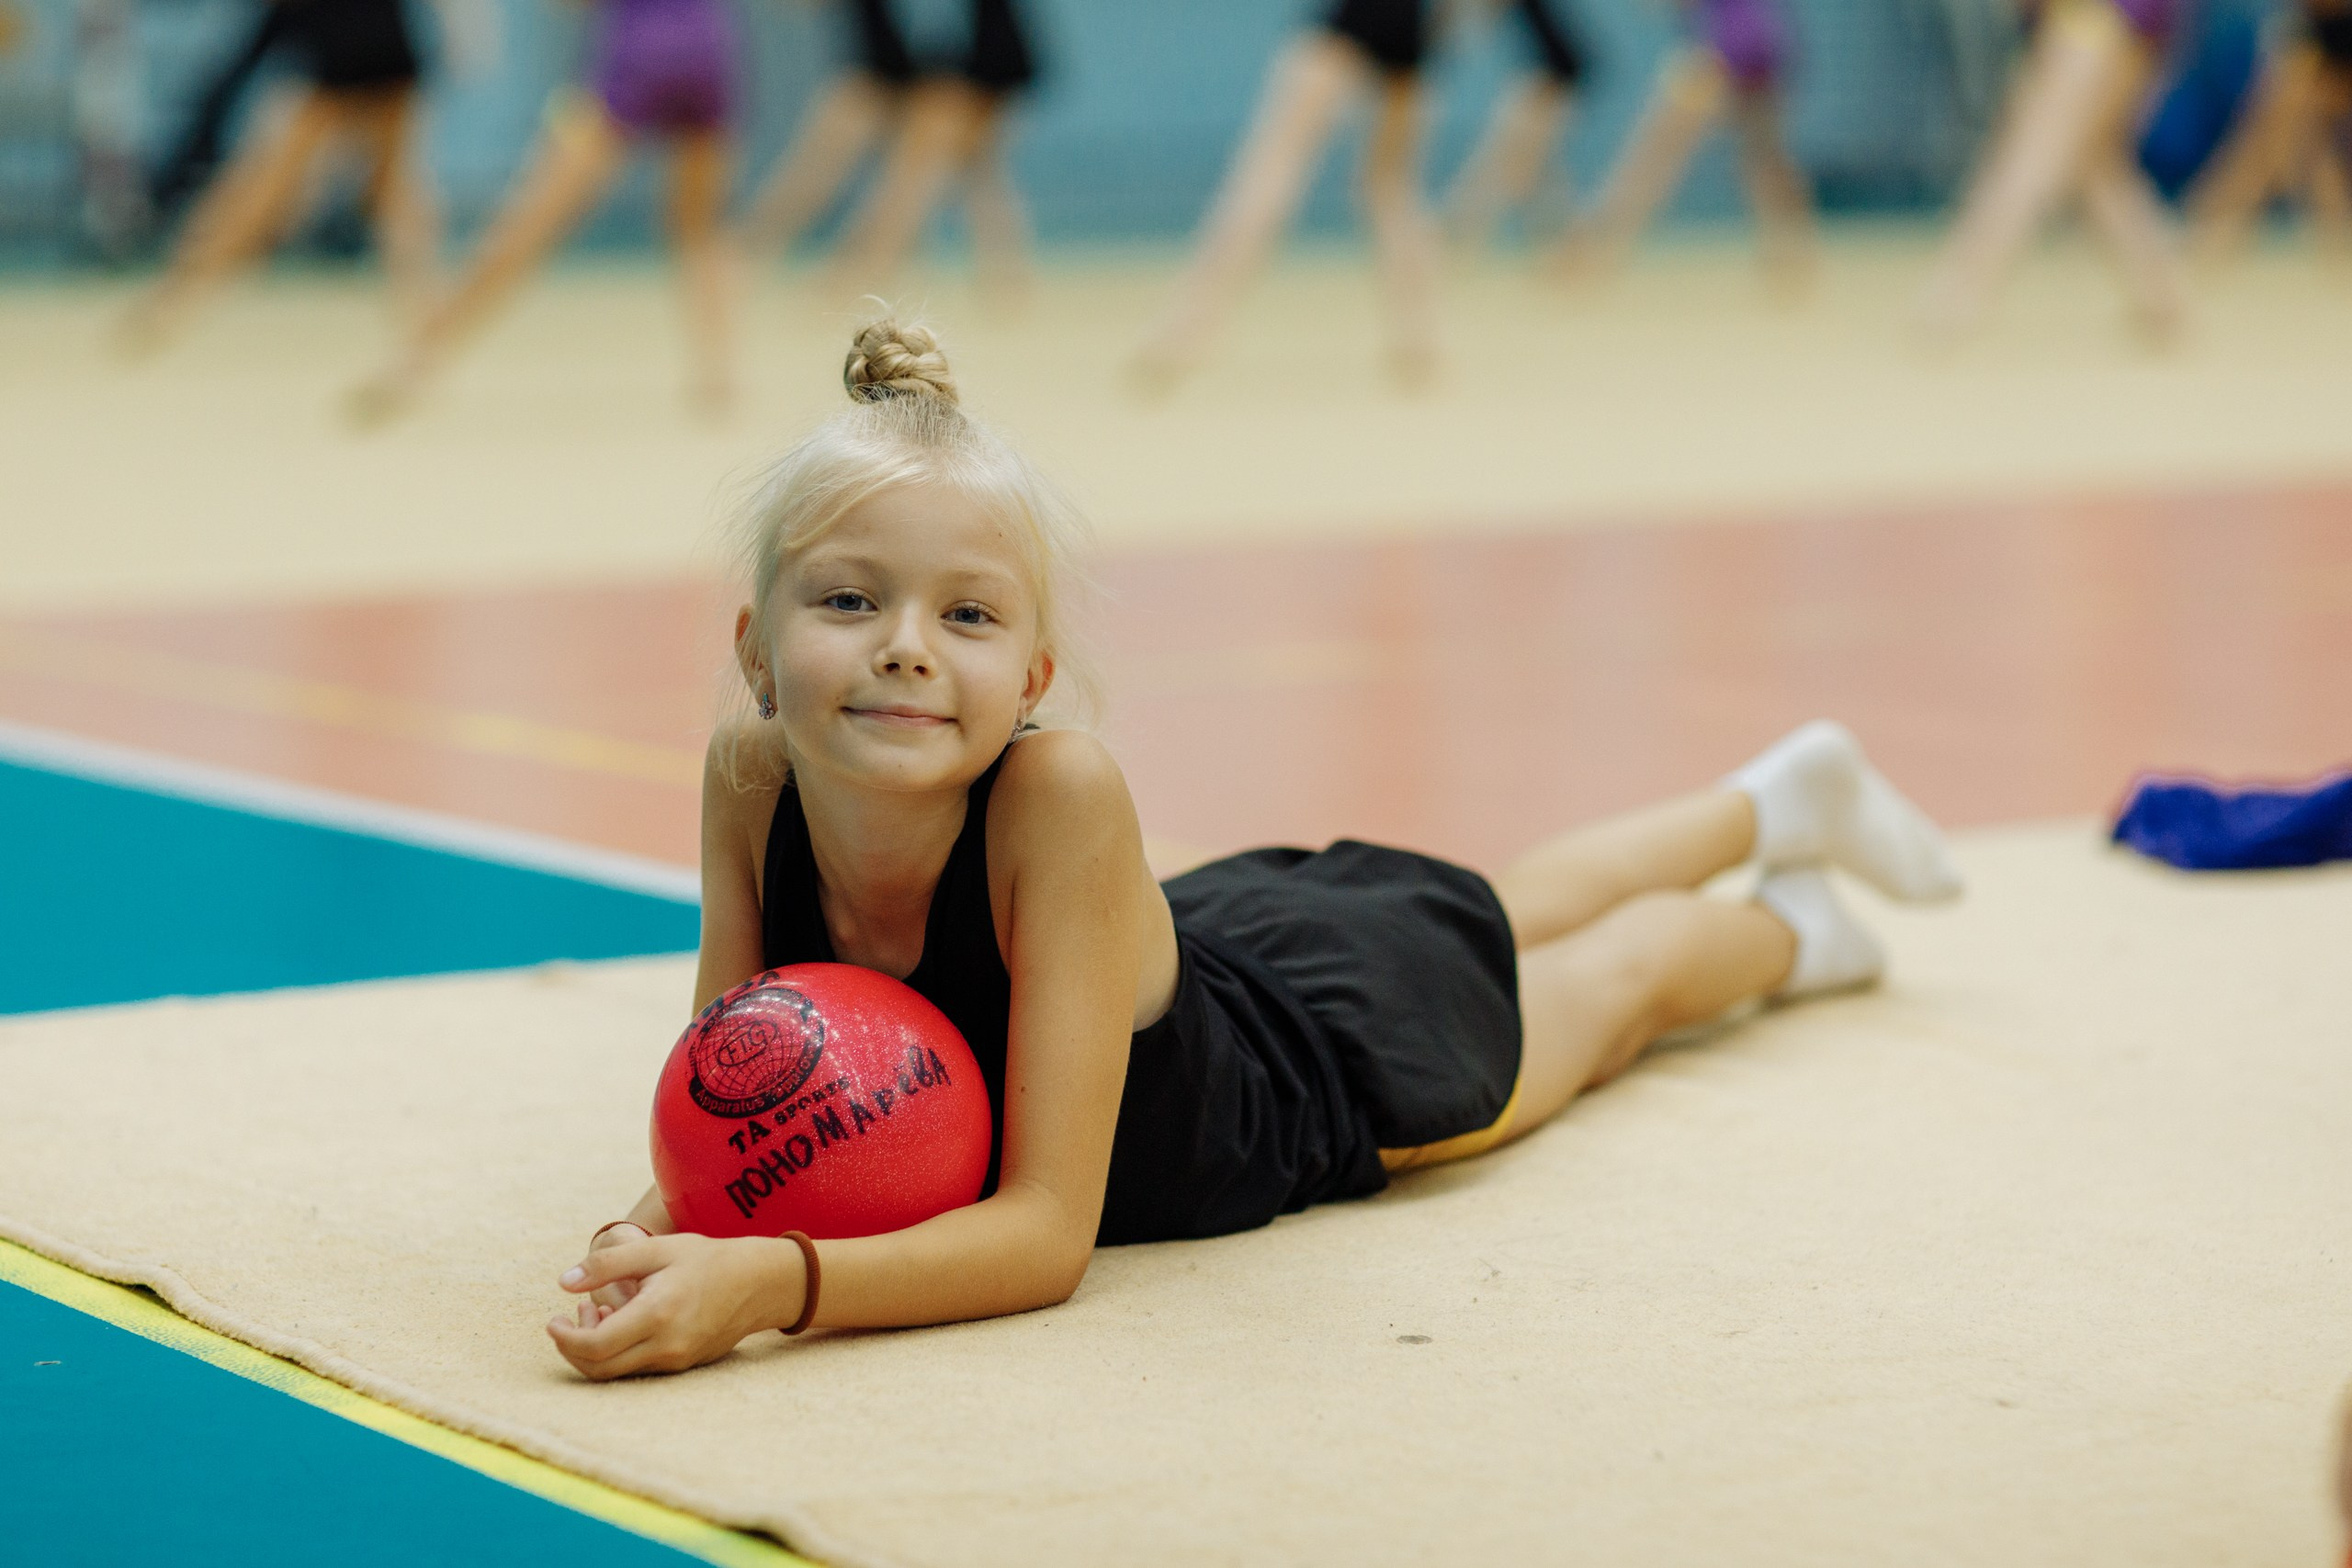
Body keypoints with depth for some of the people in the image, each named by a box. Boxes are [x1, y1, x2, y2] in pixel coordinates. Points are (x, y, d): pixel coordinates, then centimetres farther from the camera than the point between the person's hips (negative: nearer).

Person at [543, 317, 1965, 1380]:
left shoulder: (1061, 798, -47)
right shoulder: (752, 781, -34)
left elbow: (1048, 1232, -47)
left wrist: (767, 1284, -61)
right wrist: (665, 1232, -45)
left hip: (1327, 1044, -4)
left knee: (1606, 980, 30)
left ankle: (1784, 926, 64)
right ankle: (1776, 801, 64)